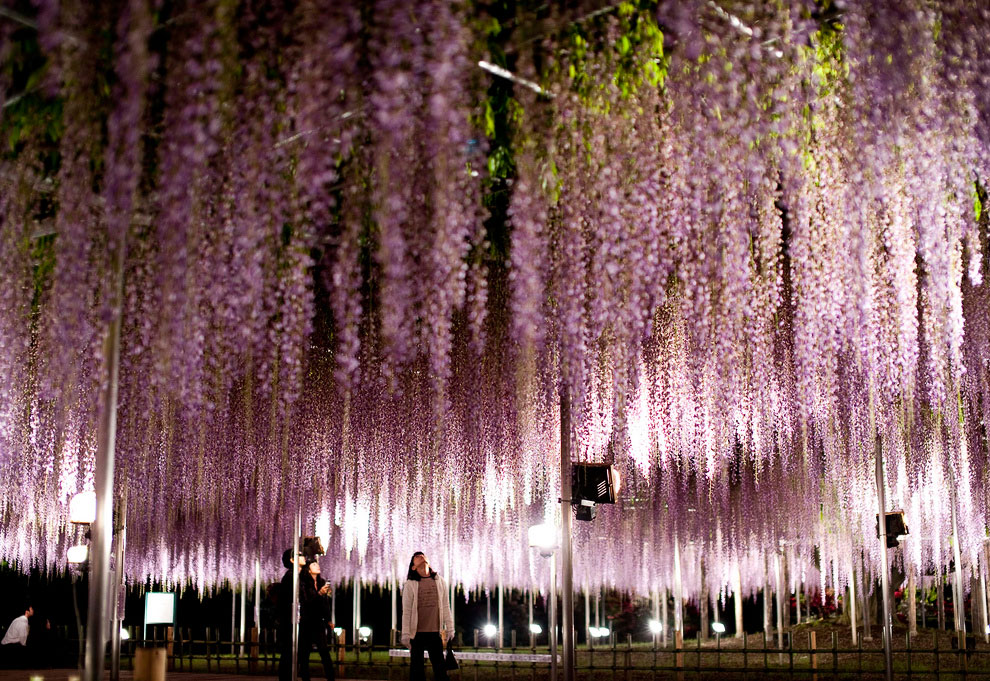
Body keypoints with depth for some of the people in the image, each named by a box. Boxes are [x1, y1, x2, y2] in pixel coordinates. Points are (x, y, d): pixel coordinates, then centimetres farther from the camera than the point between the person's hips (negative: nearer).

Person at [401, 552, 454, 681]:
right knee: (416, 670, 2)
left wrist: (450, 629, 7)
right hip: (417, 633, -2)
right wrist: (405, 634, -7)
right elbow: (406, 611, -2)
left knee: (440, 669, 4)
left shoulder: (440, 581, 9)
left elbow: (445, 607, 11)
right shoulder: (410, 584, 1)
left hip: (435, 632, 2)